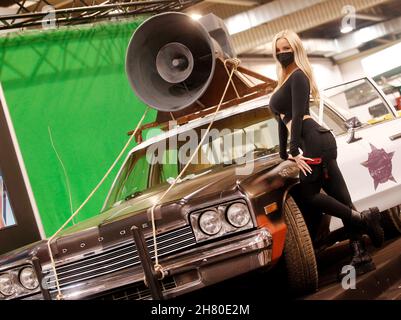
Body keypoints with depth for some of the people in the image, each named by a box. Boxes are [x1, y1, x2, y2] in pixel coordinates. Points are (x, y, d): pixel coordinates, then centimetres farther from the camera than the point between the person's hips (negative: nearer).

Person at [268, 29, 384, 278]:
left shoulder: (298, 76, -4)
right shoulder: (285, 80, 24)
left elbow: (297, 115, -14)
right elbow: (283, 119, 29)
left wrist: (295, 151, -20)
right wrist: (283, 153, 32)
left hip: (315, 141, -9)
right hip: (316, 142, 9)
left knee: (309, 195, -11)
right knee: (340, 197, 1)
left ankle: (363, 218, -9)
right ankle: (361, 256, -2)